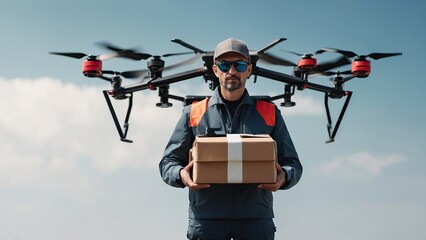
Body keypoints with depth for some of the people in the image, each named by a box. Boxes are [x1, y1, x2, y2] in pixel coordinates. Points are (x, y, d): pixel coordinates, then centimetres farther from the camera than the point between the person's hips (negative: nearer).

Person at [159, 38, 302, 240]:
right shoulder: (193, 114, 12)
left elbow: (292, 163, 15)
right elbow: (168, 161, 12)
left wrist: (283, 177, -9)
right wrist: (181, 175, -12)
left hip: (256, 218, 0)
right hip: (205, 219, 0)